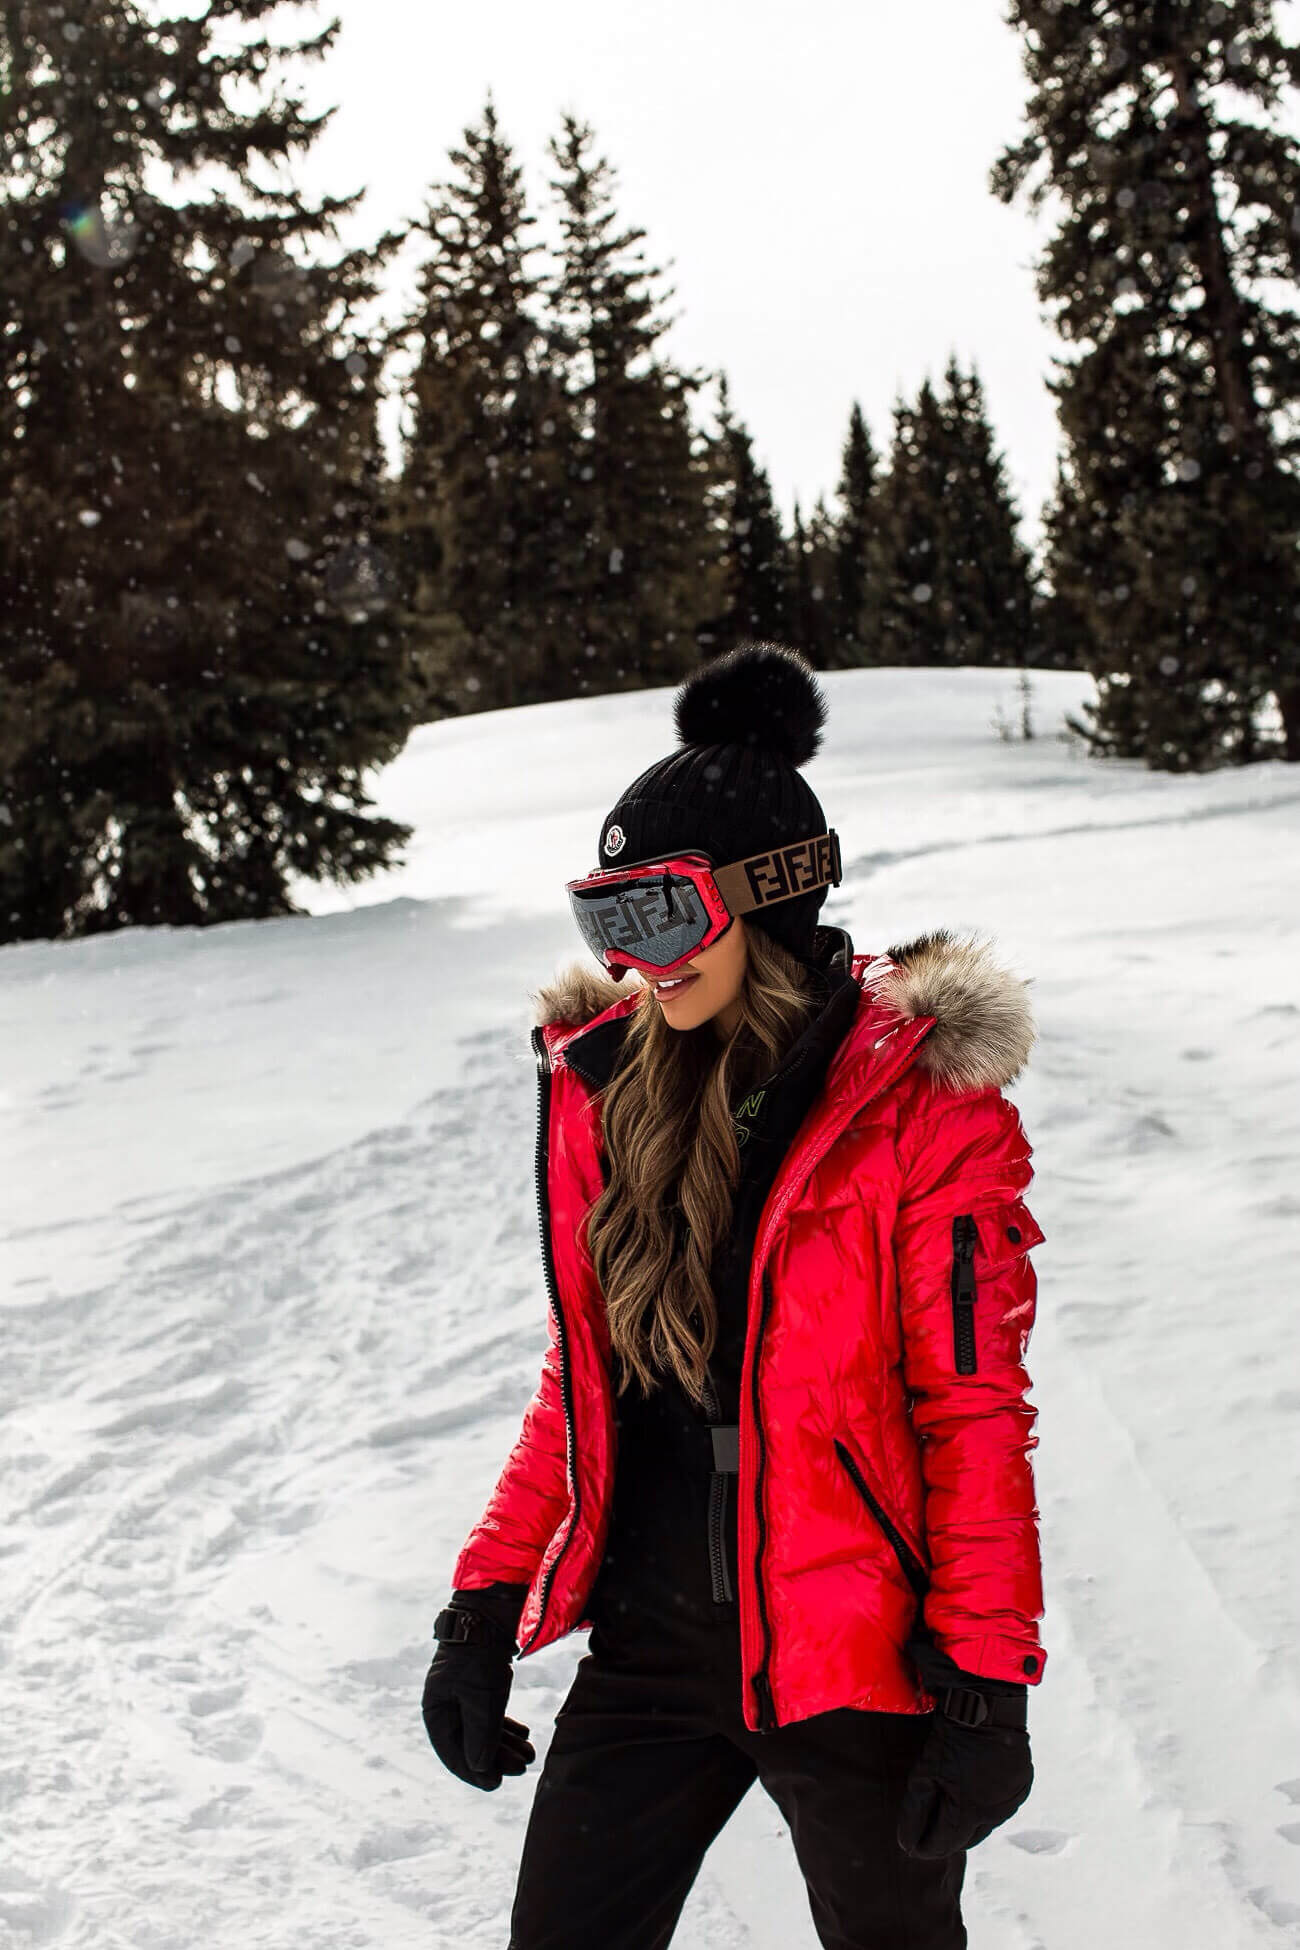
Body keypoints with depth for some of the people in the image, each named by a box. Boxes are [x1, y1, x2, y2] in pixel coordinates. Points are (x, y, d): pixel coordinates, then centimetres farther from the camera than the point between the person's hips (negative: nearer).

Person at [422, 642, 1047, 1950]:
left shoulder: (917, 1102, -11)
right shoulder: (604, 1087, 3)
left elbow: (975, 1408, -10)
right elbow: (582, 1379, 10)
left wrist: (986, 1685, -12)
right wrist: (486, 1603, 5)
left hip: (859, 1661, -4)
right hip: (648, 1648, 4)